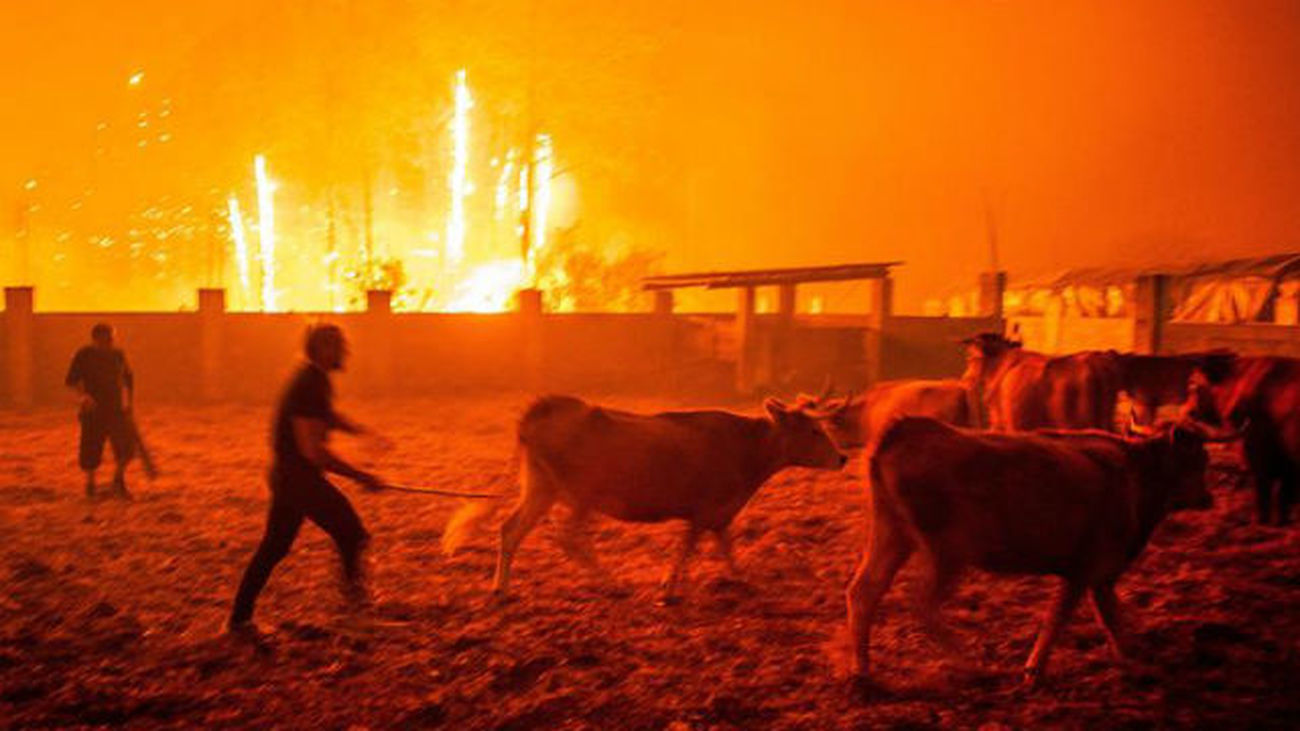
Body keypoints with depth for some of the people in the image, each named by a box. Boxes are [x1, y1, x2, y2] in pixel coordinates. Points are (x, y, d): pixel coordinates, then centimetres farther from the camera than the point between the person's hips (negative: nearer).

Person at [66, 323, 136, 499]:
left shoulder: (118, 355, 5)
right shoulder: (84, 355, -5)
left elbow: (128, 379, 19)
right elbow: (71, 380, -10)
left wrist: (130, 402, 16)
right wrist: (83, 395, -27)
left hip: (116, 409, 2)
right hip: (93, 410, -2)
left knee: (126, 443, -12)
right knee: (91, 449, 1)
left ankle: (119, 481, 7)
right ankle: (90, 481, 27)